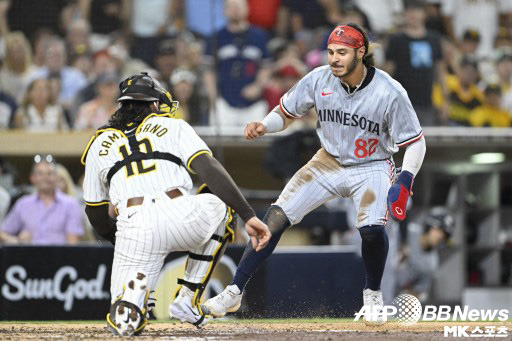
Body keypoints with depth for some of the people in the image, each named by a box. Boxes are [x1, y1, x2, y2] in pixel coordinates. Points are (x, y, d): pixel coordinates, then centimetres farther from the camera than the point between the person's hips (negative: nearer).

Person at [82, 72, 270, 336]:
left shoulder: (98, 145, 27)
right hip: (182, 219, -1)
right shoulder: (173, 126, 22)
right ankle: (187, 301, 24)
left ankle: (134, 290, -21)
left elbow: (96, 217, 29)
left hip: (133, 226, 1)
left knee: (123, 323, 15)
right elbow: (210, 170, 5)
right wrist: (248, 216, 1)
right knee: (219, 206, 35)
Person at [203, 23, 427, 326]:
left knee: (372, 228, -28)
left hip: (372, 167, -3)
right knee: (275, 218, -10)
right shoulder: (319, 80, -14)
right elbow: (286, 113, 1)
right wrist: (263, 126, -20)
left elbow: (415, 141, -15)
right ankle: (234, 292, -1)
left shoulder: (390, 93, -23)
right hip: (329, 162, 3)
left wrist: (404, 182, -29)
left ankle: (373, 295, 2)